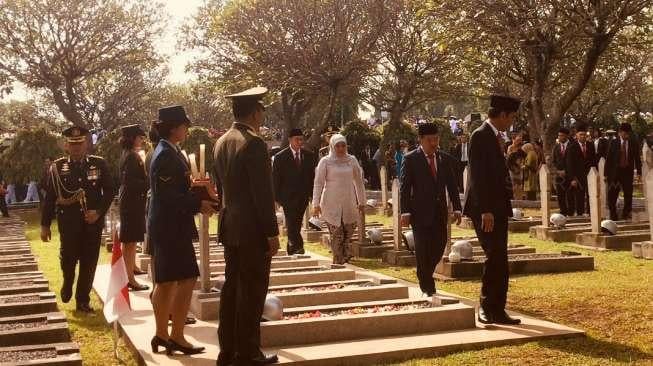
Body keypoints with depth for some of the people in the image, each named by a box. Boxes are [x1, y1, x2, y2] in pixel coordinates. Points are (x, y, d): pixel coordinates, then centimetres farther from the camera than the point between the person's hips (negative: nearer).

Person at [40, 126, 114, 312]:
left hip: (93, 222, 1)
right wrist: (45, 225, 3)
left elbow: (109, 191, 4)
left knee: (89, 262, 4)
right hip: (68, 223, -1)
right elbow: (50, 197, 4)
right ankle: (67, 284, 28)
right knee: (68, 258, -5)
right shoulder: (57, 166, 3)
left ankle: (83, 300, 18)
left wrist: (99, 212, -10)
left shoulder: (99, 164, 3)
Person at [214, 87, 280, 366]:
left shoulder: (222, 142, 11)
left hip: (229, 226, 9)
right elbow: (263, 193, -18)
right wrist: (272, 232, -14)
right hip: (253, 230, -9)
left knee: (231, 287, 13)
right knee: (251, 291, -2)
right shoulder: (253, 143, -16)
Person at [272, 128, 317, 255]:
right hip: (288, 196, -3)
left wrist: (312, 194, 2)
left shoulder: (309, 156, 6)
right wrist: (276, 197, -7)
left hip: (303, 196, 3)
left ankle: (292, 249, 21)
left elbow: (313, 176, 9)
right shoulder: (280, 157, -4)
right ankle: (298, 246, -12)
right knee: (291, 223, -10)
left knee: (297, 224, 10)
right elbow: (275, 179, -2)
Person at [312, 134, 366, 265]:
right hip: (332, 204, -3)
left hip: (349, 203, 3)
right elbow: (318, 183, -3)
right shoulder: (325, 161, -2)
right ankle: (338, 262, 10)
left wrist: (362, 202, 10)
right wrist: (316, 204, -8)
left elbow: (358, 181, 11)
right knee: (336, 235, -3)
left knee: (350, 230, 5)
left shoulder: (352, 160, 6)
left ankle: (345, 255, 29)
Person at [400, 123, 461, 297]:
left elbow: (452, 185, 11)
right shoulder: (411, 159, -4)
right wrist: (405, 211, -14)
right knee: (423, 251, -2)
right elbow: (404, 187, -6)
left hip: (440, 212, 4)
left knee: (439, 247, 5)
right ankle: (427, 288, 8)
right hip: (420, 212, -4)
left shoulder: (446, 159, 9)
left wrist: (457, 208, 1)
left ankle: (425, 276, 29)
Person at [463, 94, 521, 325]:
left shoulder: (495, 136, 16)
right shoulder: (481, 135, -12)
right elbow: (478, 176, -18)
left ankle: (497, 310, 15)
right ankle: (488, 308, 1)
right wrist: (485, 210, -22)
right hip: (486, 209, -9)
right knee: (496, 257, -10)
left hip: (498, 208, 9)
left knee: (499, 260, 9)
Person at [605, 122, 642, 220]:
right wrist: (606, 173, -3)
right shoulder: (613, 143, 0)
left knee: (628, 194, 4)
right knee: (612, 194, -1)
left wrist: (639, 172, 2)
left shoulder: (634, 143, 3)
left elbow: (637, 158, 6)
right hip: (615, 171, -1)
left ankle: (626, 214, 17)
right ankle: (613, 215, 10)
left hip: (628, 172, 1)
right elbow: (609, 158, 0)